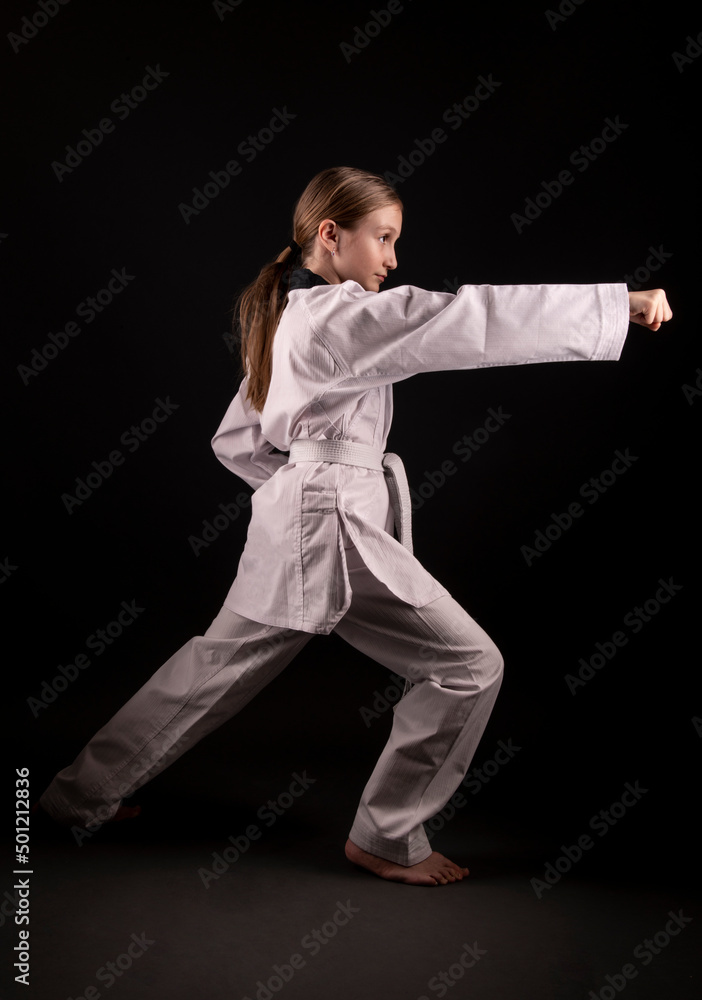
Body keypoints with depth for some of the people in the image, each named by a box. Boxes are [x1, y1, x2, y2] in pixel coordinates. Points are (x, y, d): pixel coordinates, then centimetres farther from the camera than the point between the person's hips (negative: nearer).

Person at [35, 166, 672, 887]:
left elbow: (235, 443, 20)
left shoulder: (284, 319, 15)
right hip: (337, 528, -10)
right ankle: (386, 839, 11)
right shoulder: (343, 317, -14)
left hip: (291, 521, 10)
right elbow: (469, 320, -23)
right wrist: (622, 302, -23)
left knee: (219, 664, 22)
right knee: (468, 666, -2)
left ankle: (84, 795, 35)